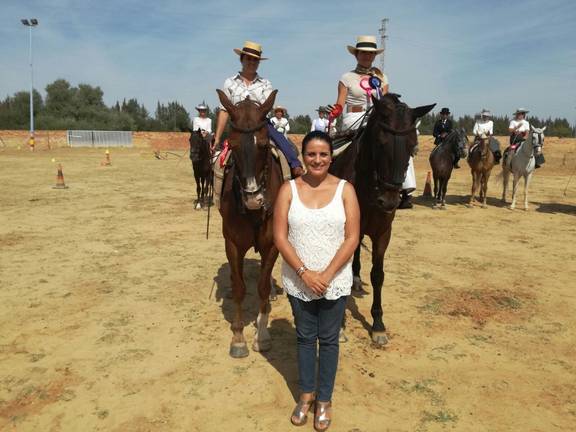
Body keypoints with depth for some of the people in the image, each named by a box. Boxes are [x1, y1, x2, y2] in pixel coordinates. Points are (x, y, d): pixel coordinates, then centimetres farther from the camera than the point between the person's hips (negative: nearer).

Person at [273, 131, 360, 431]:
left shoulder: (345, 189, -7)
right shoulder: (289, 189, -5)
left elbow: (352, 239, -10)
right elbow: (280, 237, -9)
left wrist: (326, 275, -16)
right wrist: (305, 273, -17)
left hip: (335, 281, -1)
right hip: (298, 281, 1)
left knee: (328, 339, 13)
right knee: (304, 337, 17)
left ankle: (324, 399, 34)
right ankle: (306, 392, 40)